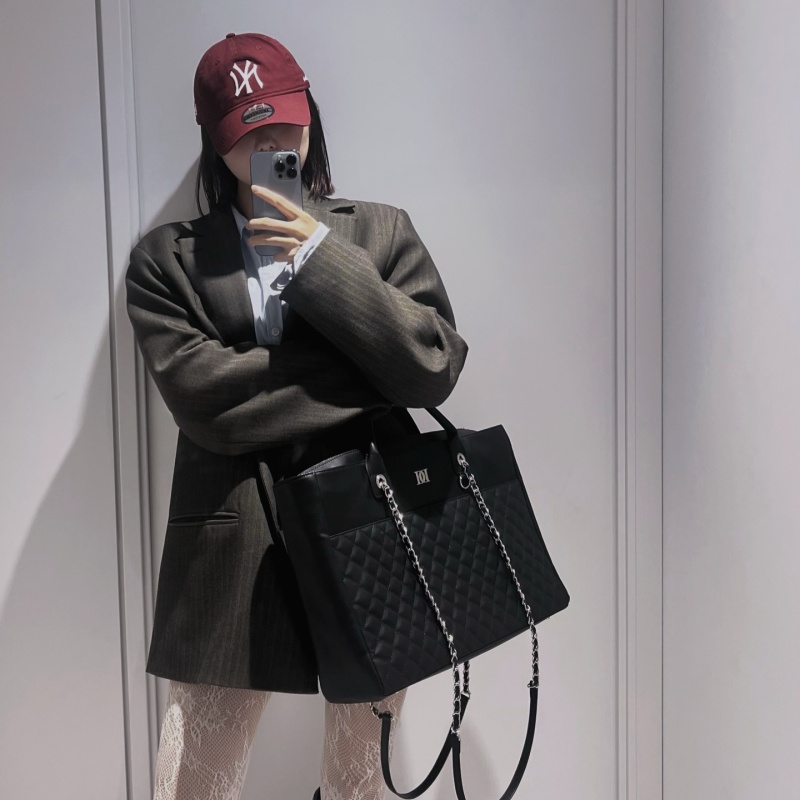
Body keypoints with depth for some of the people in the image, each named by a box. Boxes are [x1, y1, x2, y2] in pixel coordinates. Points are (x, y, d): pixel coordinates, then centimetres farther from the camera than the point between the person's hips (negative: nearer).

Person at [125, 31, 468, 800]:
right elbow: (203, 399, -10)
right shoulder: (167, 258, 4)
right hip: (234, 555, -1)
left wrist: (322, 258, -11)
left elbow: (435, 368, -4)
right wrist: (371, 378, -8)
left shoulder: (380, 231, 8)